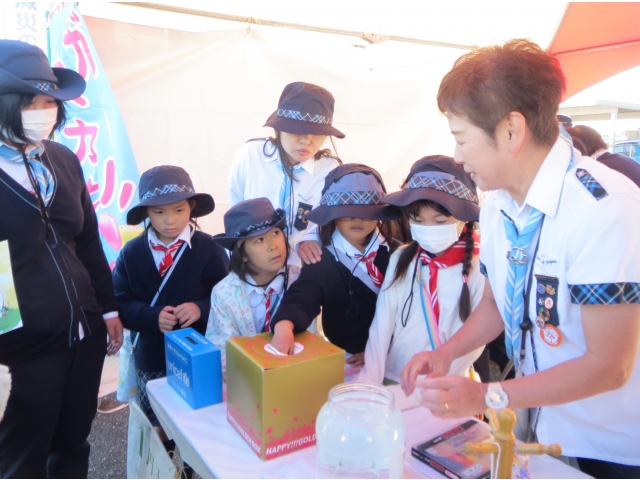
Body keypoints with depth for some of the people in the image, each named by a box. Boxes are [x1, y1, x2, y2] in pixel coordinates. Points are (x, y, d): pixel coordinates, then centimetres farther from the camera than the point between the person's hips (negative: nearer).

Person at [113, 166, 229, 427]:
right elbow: (120, 302, -5)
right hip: (151, 359, 2)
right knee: (159, 428, 19)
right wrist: (152, 317, -21)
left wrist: (202, 309, -26)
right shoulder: (132, 252, -3)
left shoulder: (208, 248, -9)